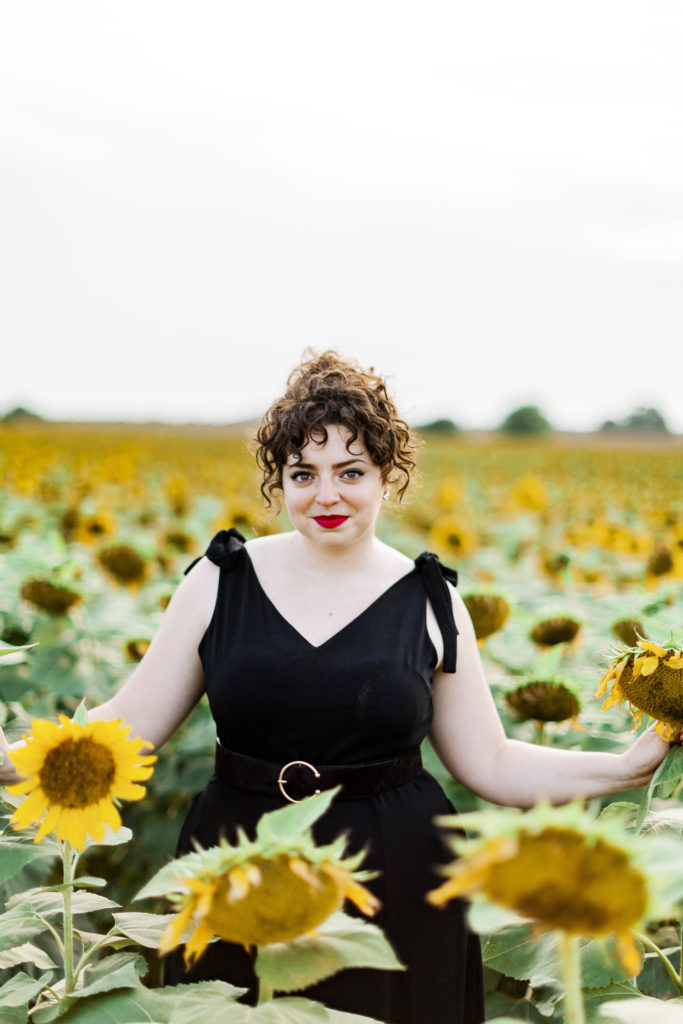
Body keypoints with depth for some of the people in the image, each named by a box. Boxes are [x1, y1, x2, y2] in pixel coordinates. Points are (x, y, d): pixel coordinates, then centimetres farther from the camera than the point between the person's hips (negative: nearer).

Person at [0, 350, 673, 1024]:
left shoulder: (430, 601, 0)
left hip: (395, 889, 0)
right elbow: (130, 727, 1)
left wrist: (631, 766, -8)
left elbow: (490, 765, 3)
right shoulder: (221, 581, -1)